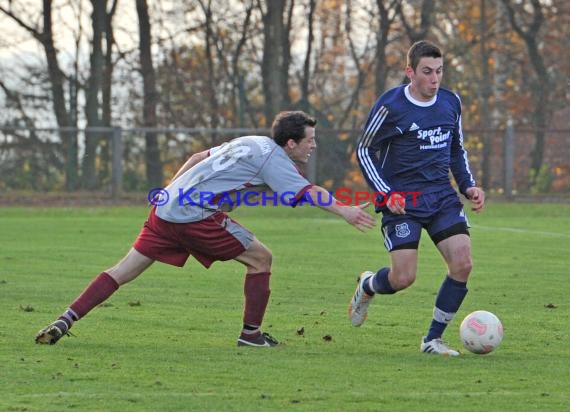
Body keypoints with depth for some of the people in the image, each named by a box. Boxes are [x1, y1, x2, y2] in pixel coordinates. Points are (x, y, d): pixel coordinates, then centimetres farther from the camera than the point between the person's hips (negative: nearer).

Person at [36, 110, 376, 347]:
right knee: (260, 258, 3)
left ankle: (66, 321, -1)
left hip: (168, 208, 9)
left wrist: (172, 191, 34)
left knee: (124, 272, 6)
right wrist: (344, 210, -17)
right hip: (195, 215, -9)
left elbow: (200, 157, 29)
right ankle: (252, 333, 9)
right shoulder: (272, 159, -6)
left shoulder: (251, 143, 21)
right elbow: (308, 192, -17)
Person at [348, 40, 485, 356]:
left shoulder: (451, 103, 6)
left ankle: (433, 340, 2)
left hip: (442, 197, 5)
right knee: (403, 277, -12)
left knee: (462, 263, -13)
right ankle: (367, 286, 27)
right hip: (402, 200, -5)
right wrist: (386, 194, -12)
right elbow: (364, 150, -2)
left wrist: (468, 186, 6)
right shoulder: (390, 106, -11)